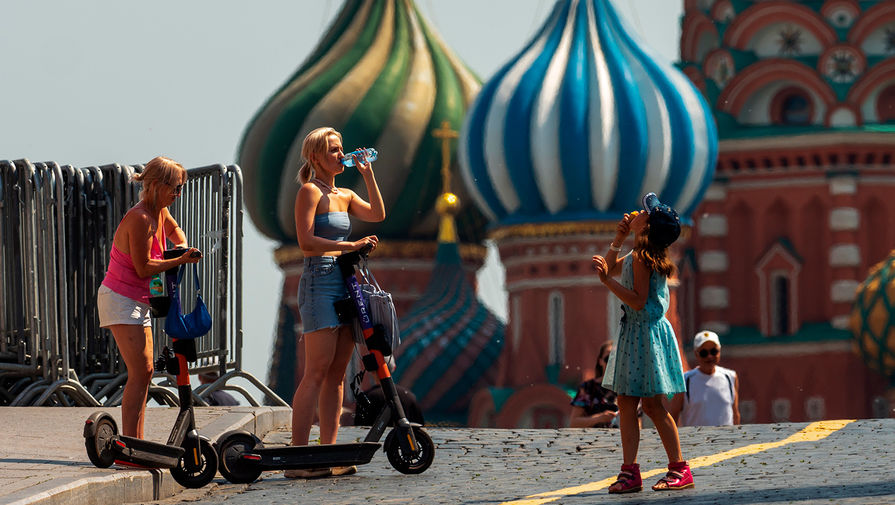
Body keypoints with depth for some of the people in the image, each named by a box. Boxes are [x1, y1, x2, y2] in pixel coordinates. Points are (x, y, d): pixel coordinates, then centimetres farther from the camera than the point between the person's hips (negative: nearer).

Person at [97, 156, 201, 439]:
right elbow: (143, 268, -20)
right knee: (140, 371, -15)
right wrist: (180, 260, -19)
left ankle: (136, 444, 9)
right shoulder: (140, 219, -21)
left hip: (139, 303, 10)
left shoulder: (159, 212, 7)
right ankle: (130, 445, -17)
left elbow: (174, 230, 31)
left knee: (144, 371, 7)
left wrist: (182, 246, 11)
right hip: (120, 299, -10)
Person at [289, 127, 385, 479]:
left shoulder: (345, 196, 18)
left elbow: (377, 214, 3)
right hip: (319, 283, -8)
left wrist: (368, 174, 2)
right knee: (317, 372, -13)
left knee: (337, 373, 6)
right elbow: (306, 242, -14)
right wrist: (351, 246, -18)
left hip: (345, 284, 8)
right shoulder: (310, 191, -4)